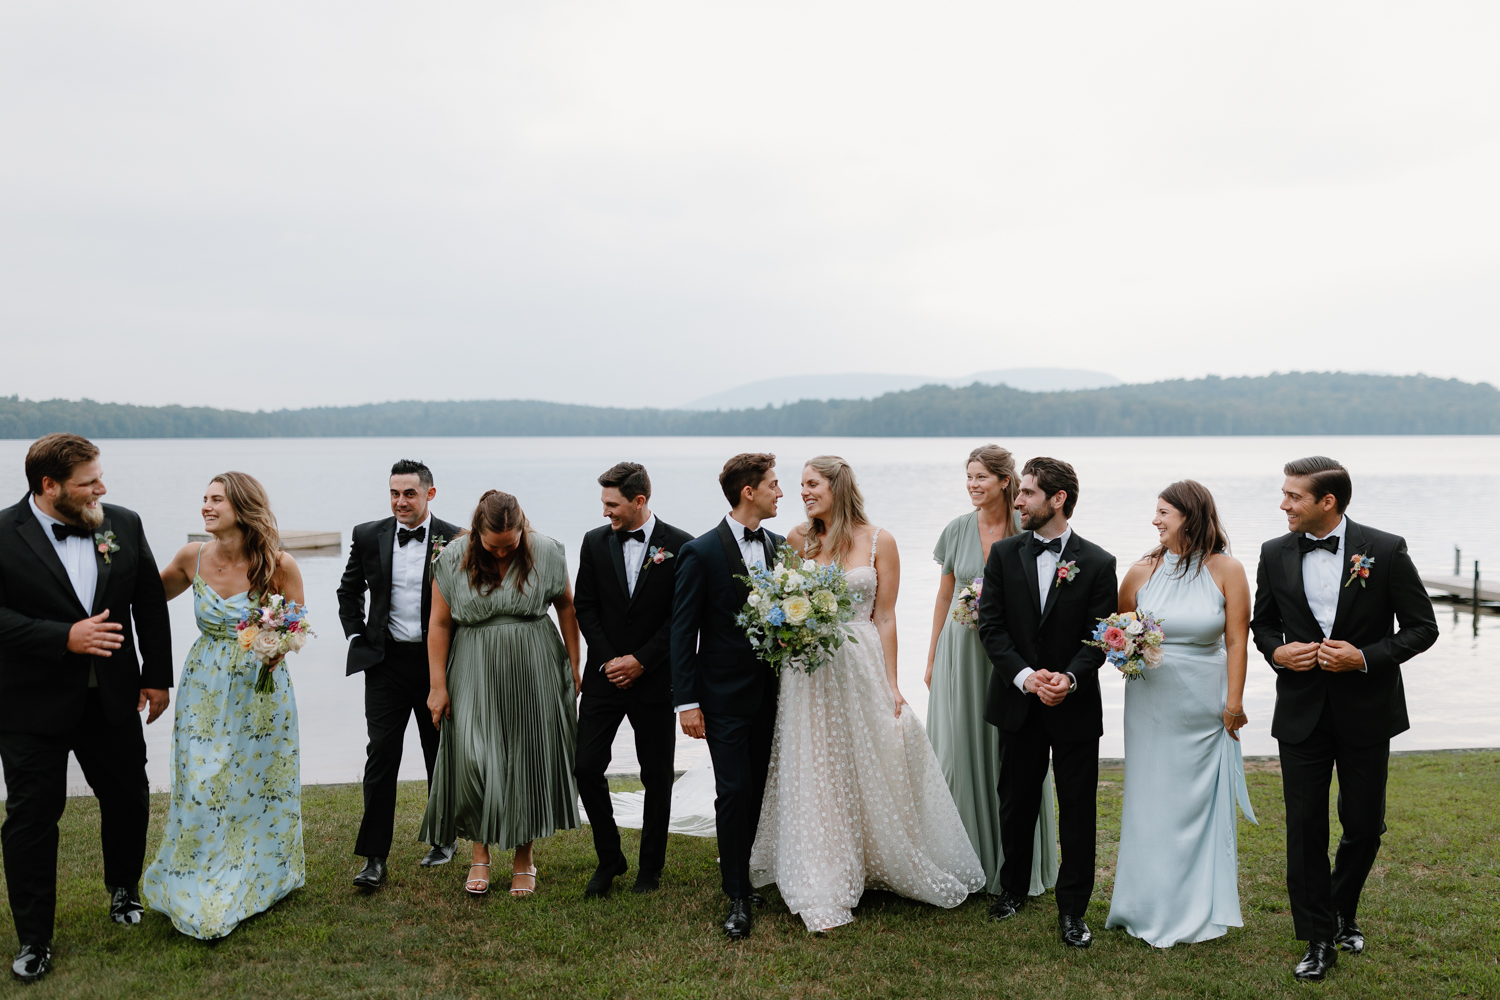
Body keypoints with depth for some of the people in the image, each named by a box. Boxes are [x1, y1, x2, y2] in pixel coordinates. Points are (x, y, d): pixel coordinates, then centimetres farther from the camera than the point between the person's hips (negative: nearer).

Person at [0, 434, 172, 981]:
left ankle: (123, 889, 43)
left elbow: (151, 604, 6)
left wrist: (157, 677, 7)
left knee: (128, 799, 16)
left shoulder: (124, 524, -1)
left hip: (112, 700, 4)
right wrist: (65, 638, -26)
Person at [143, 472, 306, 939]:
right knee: (202, 787, 3)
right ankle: (201, 895, 22)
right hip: (205, 691, 2)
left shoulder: (279, 565, -13)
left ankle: (257, 880, 32)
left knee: (258, 785, 11)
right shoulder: (192, 557, -4)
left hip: (261, 691, -2)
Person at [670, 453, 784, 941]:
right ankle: (738, 897, 9)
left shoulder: (779, 546, 5)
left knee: (761, 790, 12)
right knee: (734, 792, -4)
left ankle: (742, 869, 31)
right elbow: (683, 631, -10)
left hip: (771, 692, 5)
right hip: (725, 694, -5)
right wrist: (686, 702, -13)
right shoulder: (701, 552, -11)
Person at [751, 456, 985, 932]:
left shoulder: (878, 542, -2)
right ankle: (823, 889, 16)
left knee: (872, 772, 9)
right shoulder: (798, 541, 4)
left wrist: (890, 684, -4)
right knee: (815, 780, 5)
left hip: (861, 667, -2)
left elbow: (885, 618, -2)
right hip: (808, 674, 2)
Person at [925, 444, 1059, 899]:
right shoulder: (957, 529, 3)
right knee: (959, 747, 4)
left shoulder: (1027, 530, -5)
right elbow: (944, 596, 10)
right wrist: (932, 657, 10)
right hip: (961, 648, 2)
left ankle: (1014, 865, 19)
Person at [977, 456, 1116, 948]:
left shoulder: (1097, 563, -6)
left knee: (1077, 808, 5)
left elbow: (1100, 636, -7)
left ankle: (1072, 909, 19)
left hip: (1075, 705, -2)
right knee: (1016, 800, 15)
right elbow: (991, 625, -4)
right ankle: (1013, 888, 35)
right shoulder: (1004, 553, 0)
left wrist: (1069, 677, -24)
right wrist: (1026, 677, -17)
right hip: (1017, 702, 2)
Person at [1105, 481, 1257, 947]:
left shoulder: (1226, 570, -5)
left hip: (1205, 708, -1)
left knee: (1202, 800, 9)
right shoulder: (1142, 571, -1)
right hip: (1151, 704, 1)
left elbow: (1237, 642, -5)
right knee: (1151, 800, 7)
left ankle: (1202, 905, 25)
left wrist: (1234, 703, -7)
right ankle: (1152, 905, 21)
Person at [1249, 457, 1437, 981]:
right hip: (1301, 714, 2)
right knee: (1305, 828, 3)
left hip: (1366, 713, -1)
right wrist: (1276, 651, -9)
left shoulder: (1385, 550, -9)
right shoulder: (1275, 554, 0)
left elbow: (1422, 627, -4)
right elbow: (1263, 622, 13)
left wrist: (1366, 657, -18)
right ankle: (1319, 938, 17)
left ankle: (1342, 912, 38)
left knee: (1364, 826, 12)